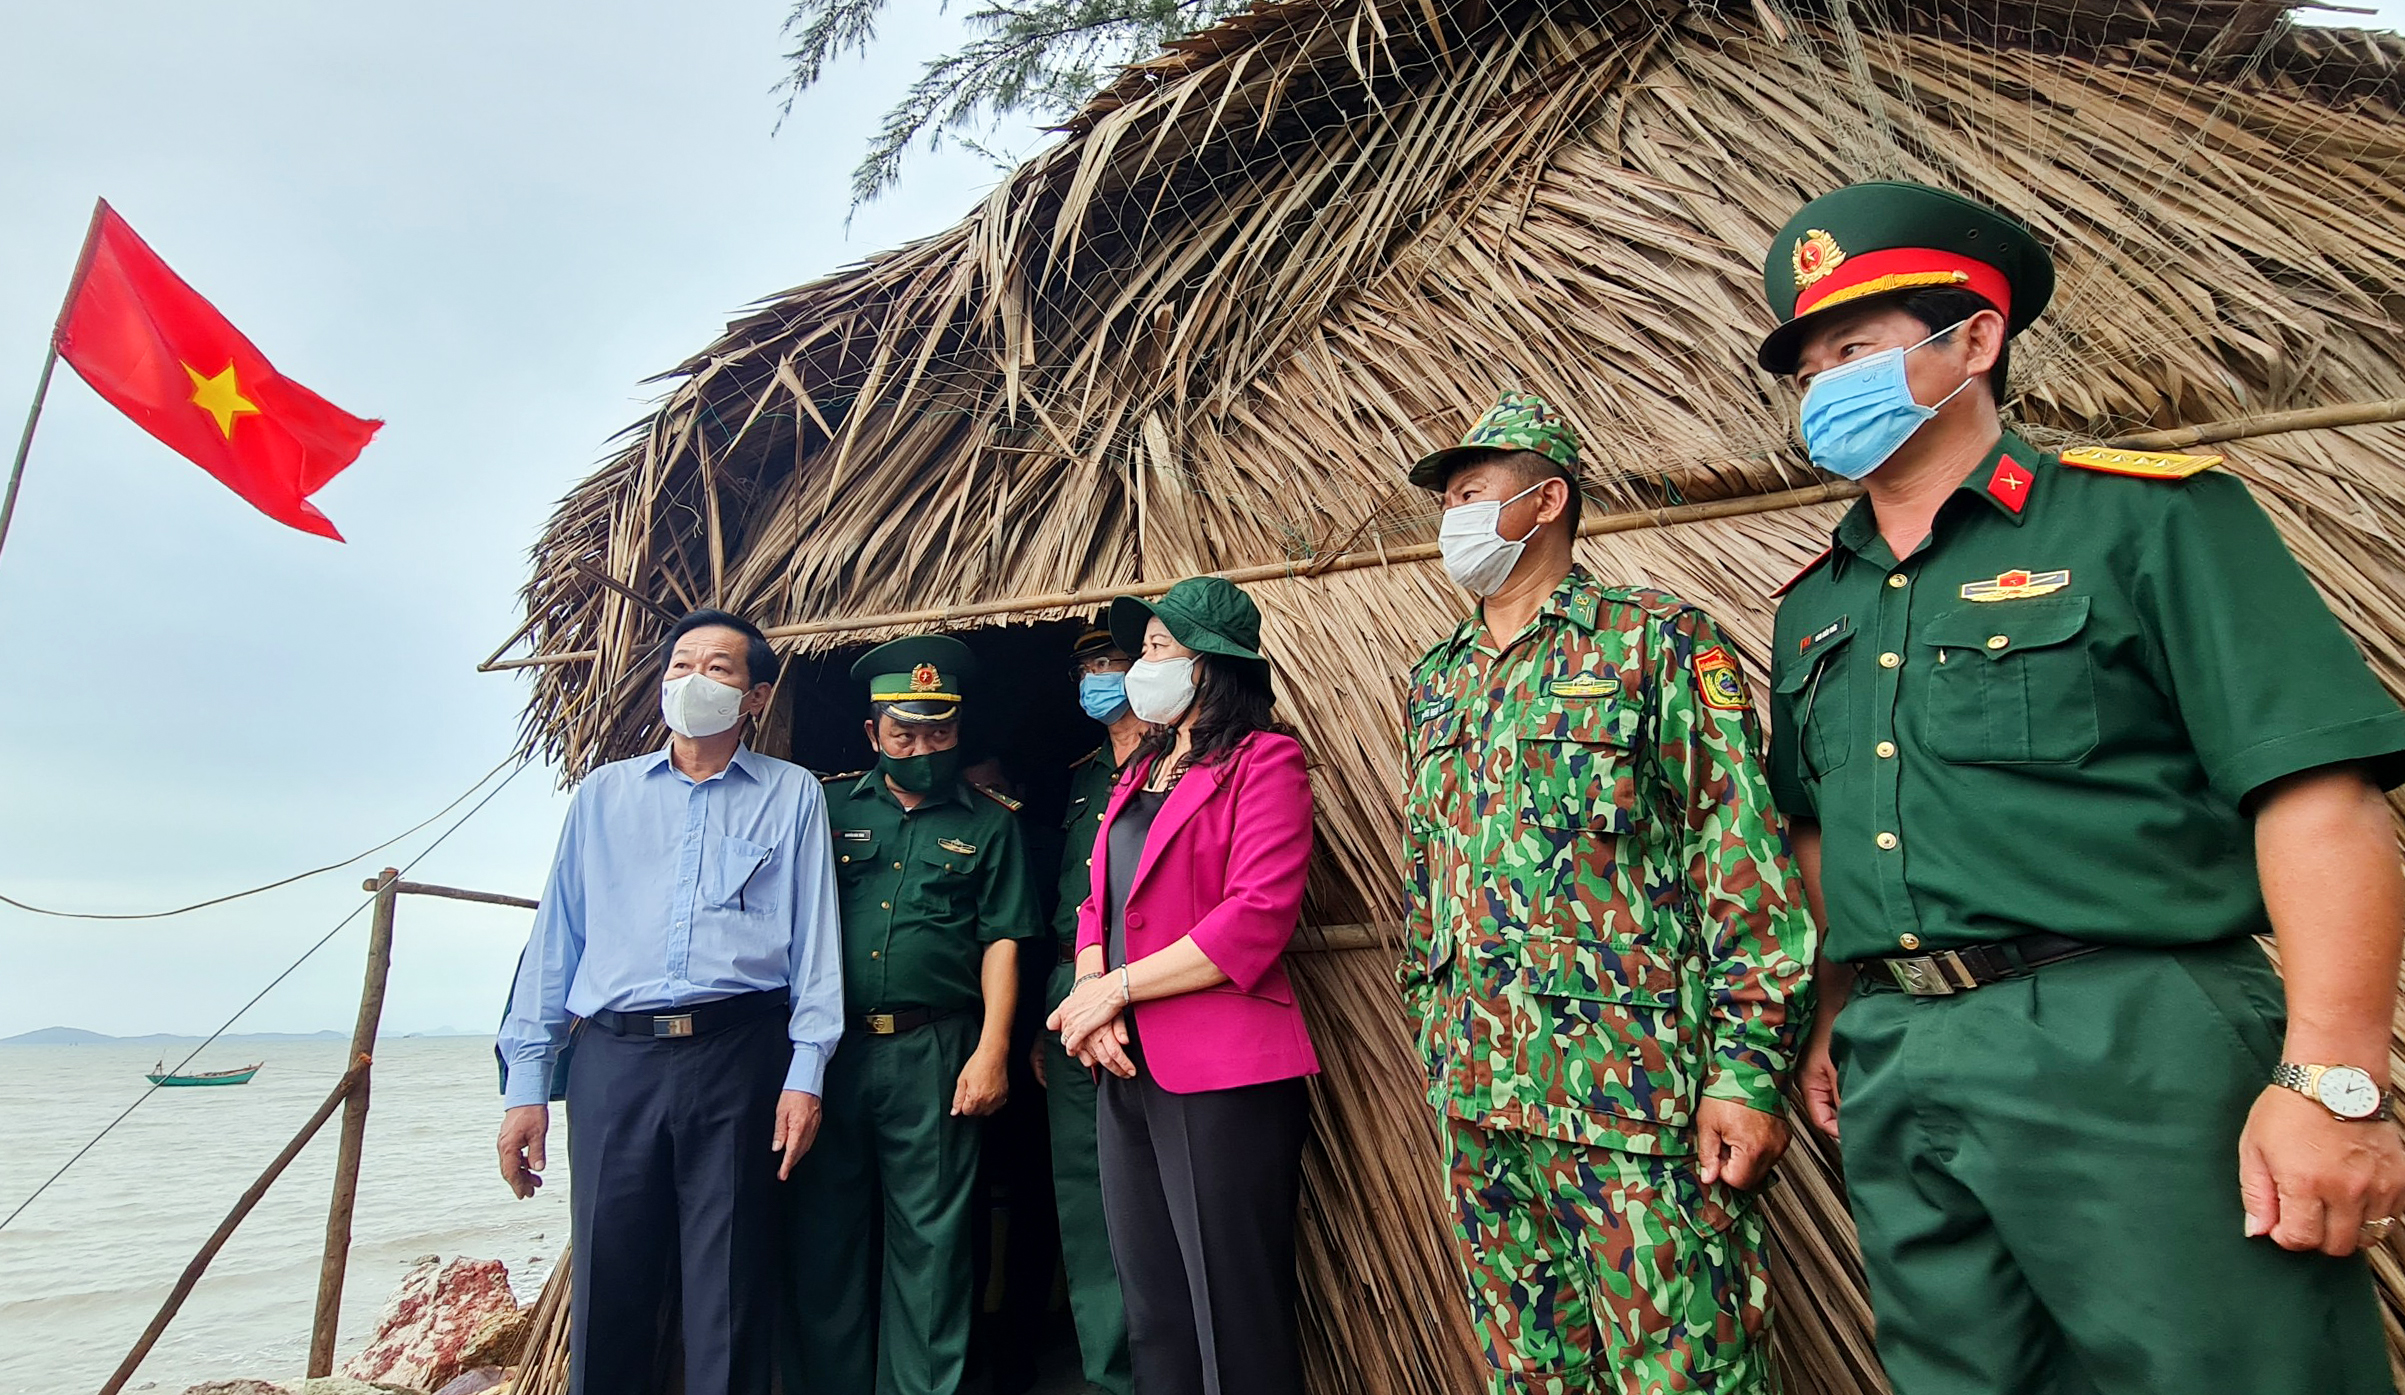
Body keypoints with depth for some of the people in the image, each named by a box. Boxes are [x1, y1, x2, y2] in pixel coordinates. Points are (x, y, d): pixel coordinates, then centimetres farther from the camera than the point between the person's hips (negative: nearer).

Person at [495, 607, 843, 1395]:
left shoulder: (792, 796, 8)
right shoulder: (603, 793, 15)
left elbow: (815, 938, 3)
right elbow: (555, 938, 13)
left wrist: (806, 1072, -6)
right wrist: (527, 1081, 7)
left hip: (740, 1056, -2)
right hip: (614, 1060, 2)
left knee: (730, 1298, 5)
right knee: (608, 1287, 7)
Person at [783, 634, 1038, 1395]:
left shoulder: (989, 822, 6)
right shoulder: (830, 805, 10)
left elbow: (1000, 940, 1)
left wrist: (992, 1049, -8)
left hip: (933, 1053, -2)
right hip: (828, 1048, 2)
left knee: (929, 1236, 4)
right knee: (824, 1230, 10)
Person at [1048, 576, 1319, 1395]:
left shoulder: (1263, 759, -7)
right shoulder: (1141, 770, 17)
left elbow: (1257, 919, -18)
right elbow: (1100, 901, 13)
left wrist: (1117, 989, -14)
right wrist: (1090, 996, -7)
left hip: (1222, 1078, -8)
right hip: (1129, 1073, 8)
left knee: (1233, 1322, 4)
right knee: (1152, 1314, 18)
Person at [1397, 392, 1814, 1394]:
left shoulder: (1657, 641, -4)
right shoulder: (1434, 685, 14)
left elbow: (1744, 863, -9)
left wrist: (1749, 1068, -14)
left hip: (1635, 1084, -6)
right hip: (1477, 1088, 6)